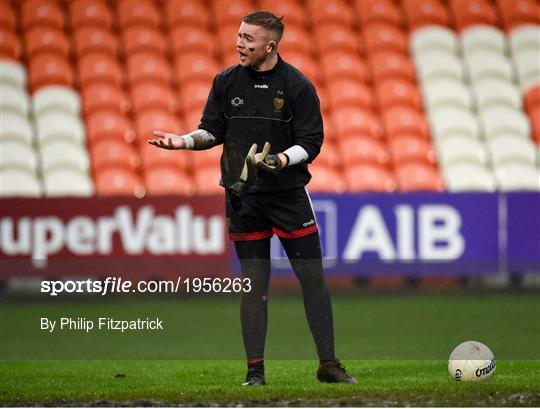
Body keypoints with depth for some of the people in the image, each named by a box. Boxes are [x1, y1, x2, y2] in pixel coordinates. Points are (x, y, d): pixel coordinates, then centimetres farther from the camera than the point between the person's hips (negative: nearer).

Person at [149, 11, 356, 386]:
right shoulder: (226, 81, 3)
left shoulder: (297, 85, -6)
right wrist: (185, 141, -9)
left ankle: (328, 364, 8)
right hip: (243, 197, 2)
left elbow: (311, 143, -7)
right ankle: (255, 370, 7)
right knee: (254, 283, 2)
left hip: (289, 194, -2)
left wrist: (280, 161, -23)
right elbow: (213, 130, 10)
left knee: (313, 278, -1)